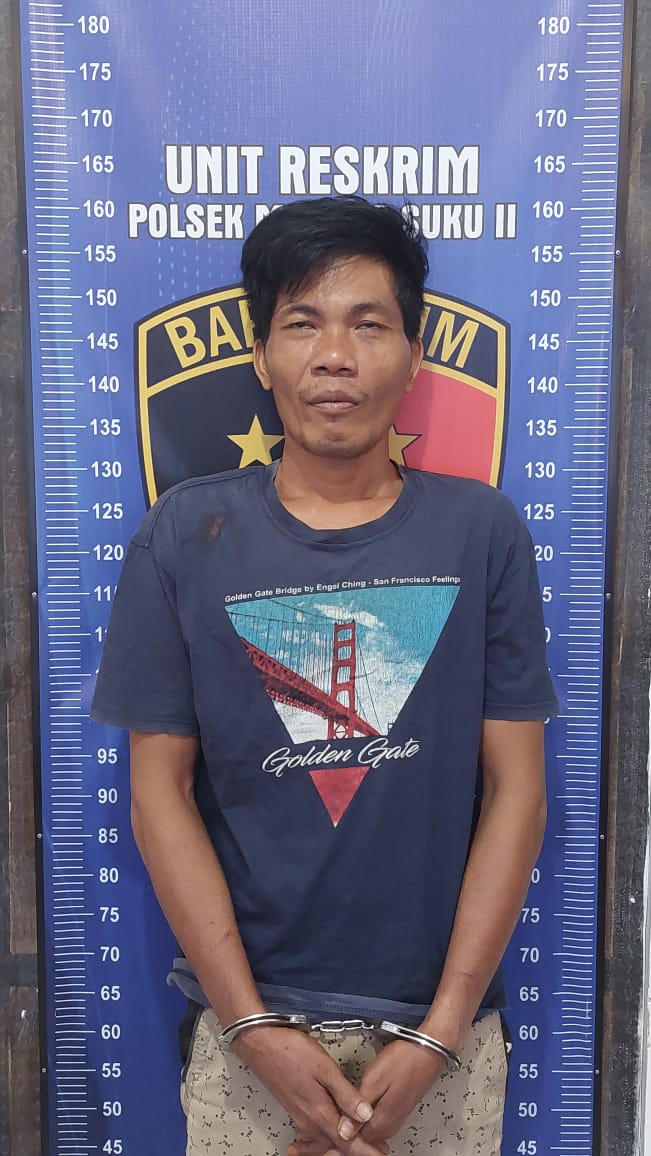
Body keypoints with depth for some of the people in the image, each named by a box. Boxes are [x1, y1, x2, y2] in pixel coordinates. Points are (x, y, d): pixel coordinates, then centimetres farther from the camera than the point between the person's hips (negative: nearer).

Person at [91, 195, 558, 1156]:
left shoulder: (483, 532, -5)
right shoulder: (184, 536, -5)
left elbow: (516, 789, -5)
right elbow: (160, 789, -5)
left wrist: (441, 1035, -8)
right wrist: (256, 1029, -9)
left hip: (442, 1025, 1)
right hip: (249, 1023, 0)